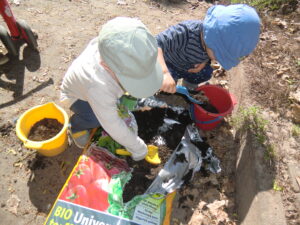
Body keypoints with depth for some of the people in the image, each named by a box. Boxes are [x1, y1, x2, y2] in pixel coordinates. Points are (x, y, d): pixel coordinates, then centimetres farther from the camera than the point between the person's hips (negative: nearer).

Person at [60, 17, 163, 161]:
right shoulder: (99, 87, -48)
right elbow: (114, 126, -38)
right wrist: (139, 149, -27)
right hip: (77, 95, -6)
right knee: (96, 119, -31)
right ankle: (76, 123, 3)